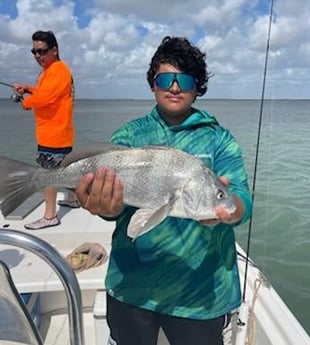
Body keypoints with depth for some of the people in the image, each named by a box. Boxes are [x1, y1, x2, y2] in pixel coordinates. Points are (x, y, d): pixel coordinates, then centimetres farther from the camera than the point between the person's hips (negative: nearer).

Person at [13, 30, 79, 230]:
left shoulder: (58, 70, -16)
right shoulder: (51, 70, 15)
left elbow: (43, 98, -26)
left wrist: (25, 100, -7)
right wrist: (28, 89, 8)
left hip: (53, 133, -10)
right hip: (59, 132, 10)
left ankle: (50, 216, -4)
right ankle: (73, 198, 36)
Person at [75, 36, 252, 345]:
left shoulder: (219, 139, -2)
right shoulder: (128, 135, 0)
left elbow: (242, 201, -14)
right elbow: (116, 204, -12)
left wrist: (226, 210, -37)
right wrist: (107, 207, -35)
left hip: (201, 292, 0)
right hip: (130, 285, 1)